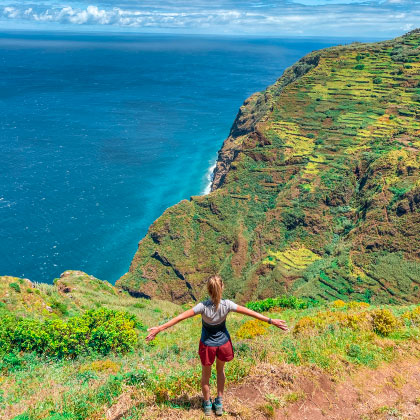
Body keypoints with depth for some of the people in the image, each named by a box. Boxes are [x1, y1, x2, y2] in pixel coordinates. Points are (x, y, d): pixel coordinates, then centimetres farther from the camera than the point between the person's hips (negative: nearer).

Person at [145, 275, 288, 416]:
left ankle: (207, 405, 42)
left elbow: (180, 317, -27)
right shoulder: (227, 305, -23)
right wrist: (271, 321, -11)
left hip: (207, 344, -2)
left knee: (206, 374, 23)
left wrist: (160, 328, -23)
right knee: (220, 370, 30)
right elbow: (251, 312, -18)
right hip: (223, 342, 2)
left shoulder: (203, 307, -28)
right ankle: (219, 403, 40)